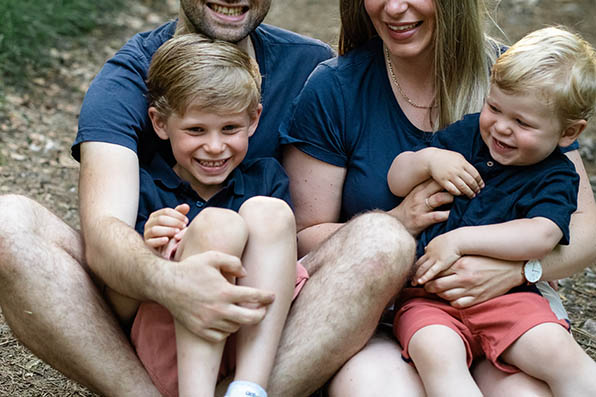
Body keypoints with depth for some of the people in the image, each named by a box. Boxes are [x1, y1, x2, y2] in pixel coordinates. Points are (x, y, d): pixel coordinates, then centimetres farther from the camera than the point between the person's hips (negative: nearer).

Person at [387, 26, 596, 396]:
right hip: (429, 296, 2)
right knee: (436, 354, -32)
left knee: (560, 352, -28)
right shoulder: (466, 134, 14)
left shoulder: (556, 176, 5)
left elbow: (541, 236, -15)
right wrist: (429, 158, -5)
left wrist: (459, 240, -18)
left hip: (506, 296, -1)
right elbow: (396, 182, 17)